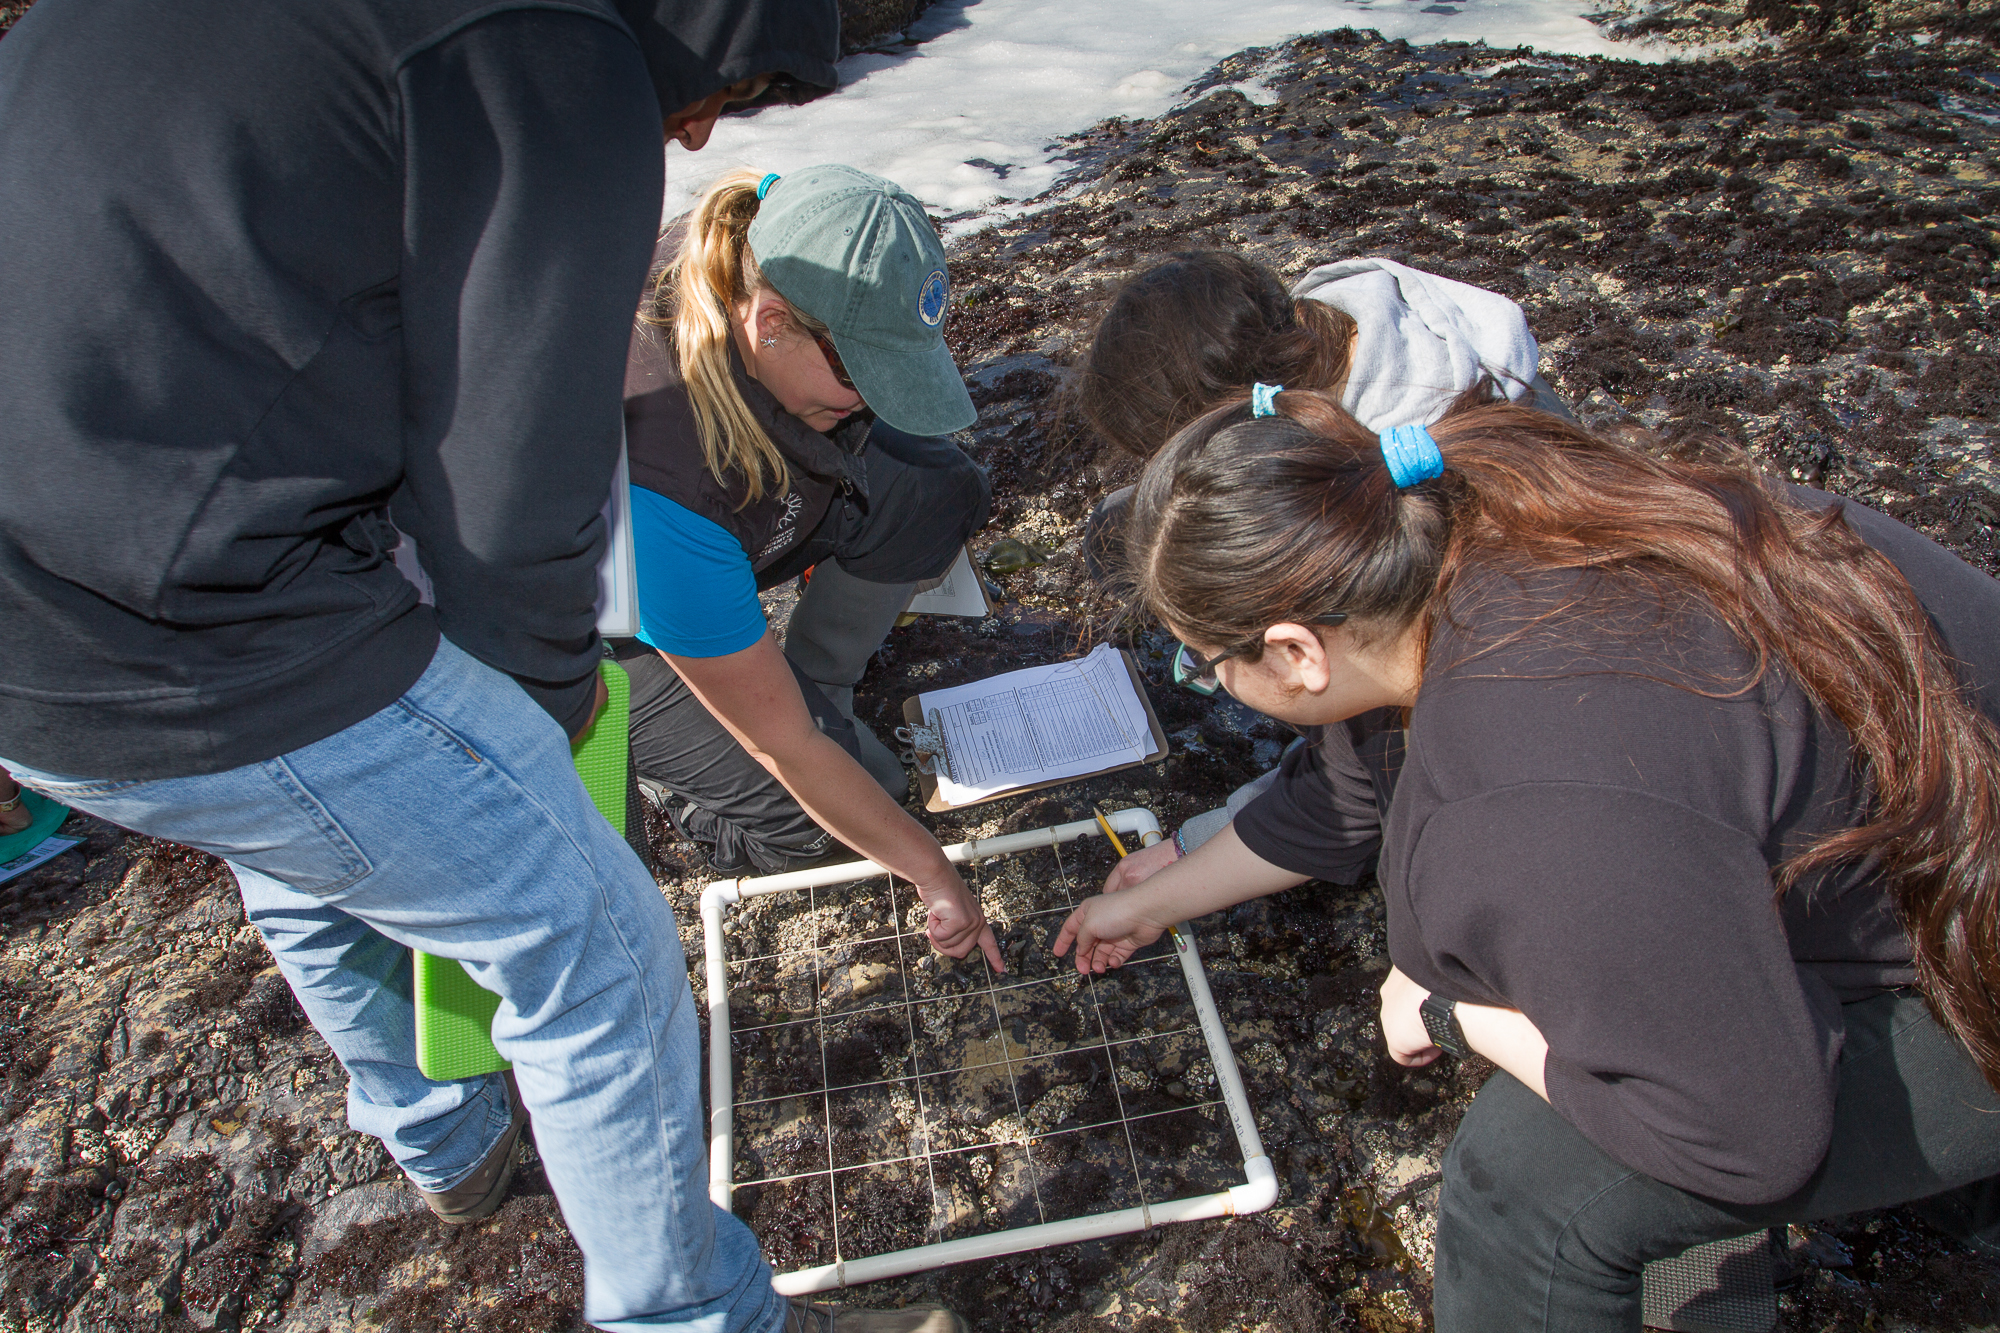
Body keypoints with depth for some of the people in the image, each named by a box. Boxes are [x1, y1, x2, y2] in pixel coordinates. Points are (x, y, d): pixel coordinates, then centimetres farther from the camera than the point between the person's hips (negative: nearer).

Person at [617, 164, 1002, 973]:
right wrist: (935, 876, -27)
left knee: (938, 490, -13)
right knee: (793, 818, -20)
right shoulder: (656, 476, -44)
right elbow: (783, 748, -33)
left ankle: (818, 687, 2)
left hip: (723, 542, 7)